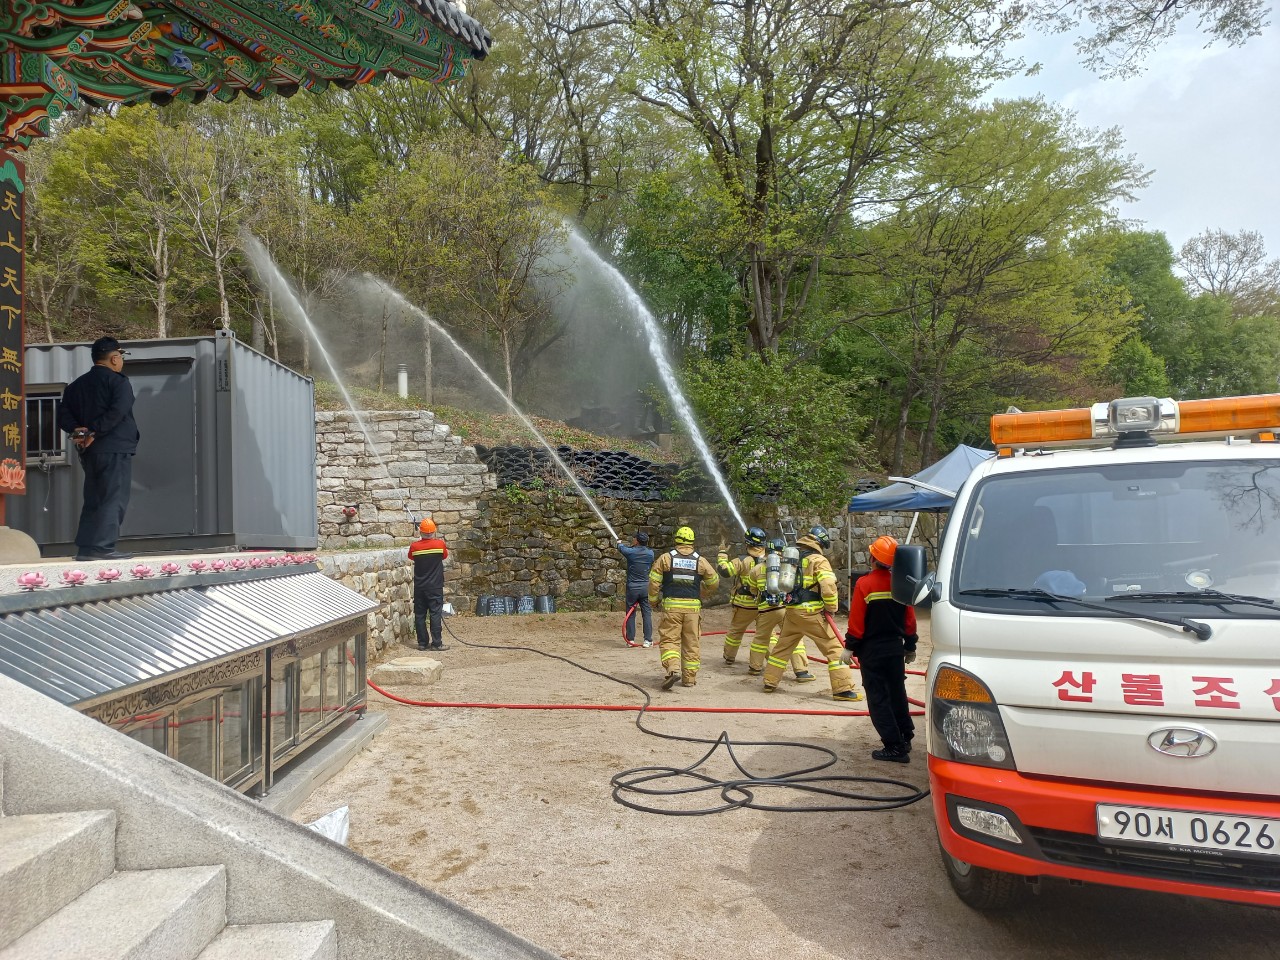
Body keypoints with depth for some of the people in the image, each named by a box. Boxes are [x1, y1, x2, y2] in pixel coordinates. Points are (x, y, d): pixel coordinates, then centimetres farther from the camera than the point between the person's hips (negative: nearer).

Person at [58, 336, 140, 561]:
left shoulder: (77, 384, 17)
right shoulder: (118, 382, -6)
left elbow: (63, 414, 8)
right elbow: (116, 412, -21)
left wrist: (77, 430, -5)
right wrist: (95, 433, -17)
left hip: (89, 451, 7)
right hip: (115, 449, -7)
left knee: (93, 500, 12)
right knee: (114, 499, -6)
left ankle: (85, 548, 11)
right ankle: (102, 547, -12)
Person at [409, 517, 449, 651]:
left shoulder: (414, 546, -6)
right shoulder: (440, 544, -10)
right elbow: (445, 556, 10)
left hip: (419, 587, 2)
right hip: (435, 586, -2)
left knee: (419, 615, 8)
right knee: (436, 614, 0)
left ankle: (422, 643, 10)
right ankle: (437, 643, -2)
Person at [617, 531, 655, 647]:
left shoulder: (631, 552, -10)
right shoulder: (650, 554, -1)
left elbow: (621, 548, 11)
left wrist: (620, 543, 37)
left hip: (632, 588, -2)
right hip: (646, 587, 2)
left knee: (630, 614, 8)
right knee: (647, 613, 4)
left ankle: (630, 639, 10)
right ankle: (648, 640, 1)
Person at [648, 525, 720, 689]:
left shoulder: (665, 558, -1)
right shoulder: (700, 561, 4)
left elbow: (654, 581, -2)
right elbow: (714, 582, 12)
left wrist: (653, 600, 13)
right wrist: (702, 593, 30)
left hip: (671, 605, -1)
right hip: (693, 606, 2)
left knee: (669, 640, 3)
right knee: (691, 642, 9)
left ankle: (673, 669, -18)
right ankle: (690, 677, 13)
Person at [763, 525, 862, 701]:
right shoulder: (818, 560, -8)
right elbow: (828, 586, -19)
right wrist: (831, 608, -5)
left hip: (791, 612, 6)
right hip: (811, 613, -6)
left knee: (782, 647, 19)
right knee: (833, 648, 0)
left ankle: (770, 682, 25)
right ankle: (843, 689, -2)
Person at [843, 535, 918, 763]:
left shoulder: (865, 584, -15)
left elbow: (856, 621, -15)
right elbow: (910, 620, 6)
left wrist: (850, 648, -5)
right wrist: (910, 647, 17)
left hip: (872, 651, -5)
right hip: (895, 648, 5)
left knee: (878, 699, 0)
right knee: (897, 693, 20)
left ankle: (895, 747, -3)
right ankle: (905, 737, 30)